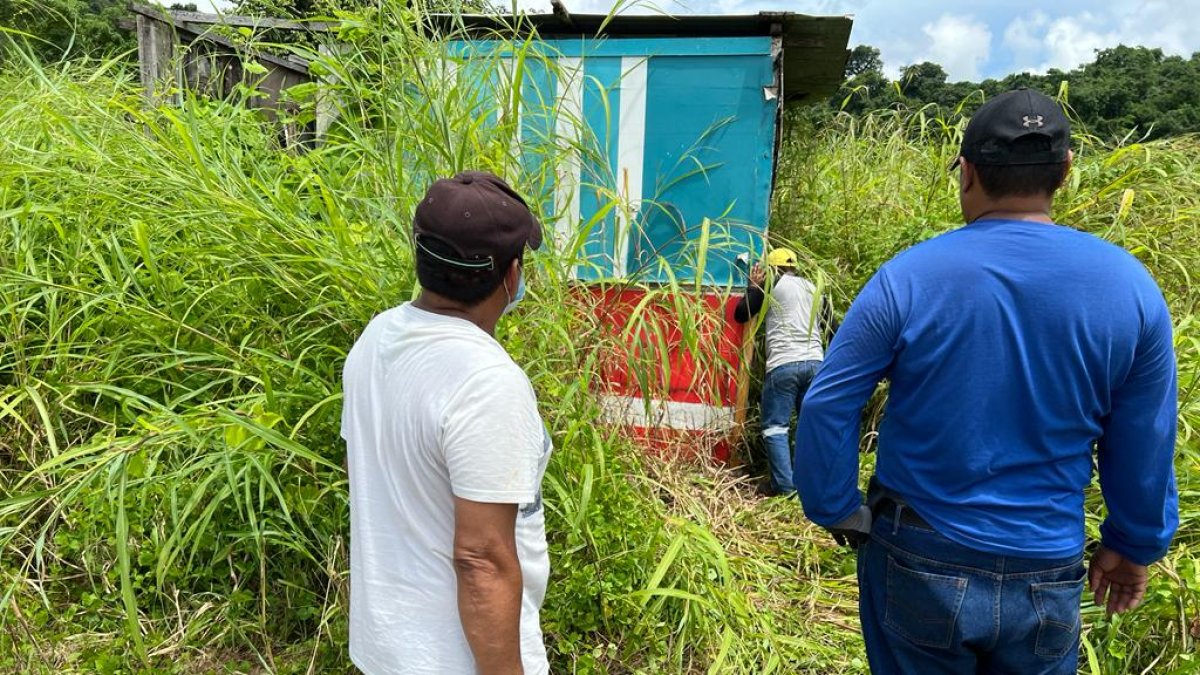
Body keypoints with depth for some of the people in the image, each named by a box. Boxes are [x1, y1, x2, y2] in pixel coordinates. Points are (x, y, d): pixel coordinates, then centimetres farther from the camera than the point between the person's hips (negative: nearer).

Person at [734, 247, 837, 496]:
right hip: (815, 363, 5)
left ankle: (784, 487, -7)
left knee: (775, 427, 0)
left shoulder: (772, 284, 5)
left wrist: (753, 286, 19)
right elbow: (832, 326, 21)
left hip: (783, 365, -5)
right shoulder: (813, 288, 20)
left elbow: (740, 315, 8)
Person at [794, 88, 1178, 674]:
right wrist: (1133, 547, 14)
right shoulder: (1129, 286, -9)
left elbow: (826, 408, -14)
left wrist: (838, 513, 0)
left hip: (915, 564, -1)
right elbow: (1145, 450, -1)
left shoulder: (908, 277, -15)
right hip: (1045, 582, 2)